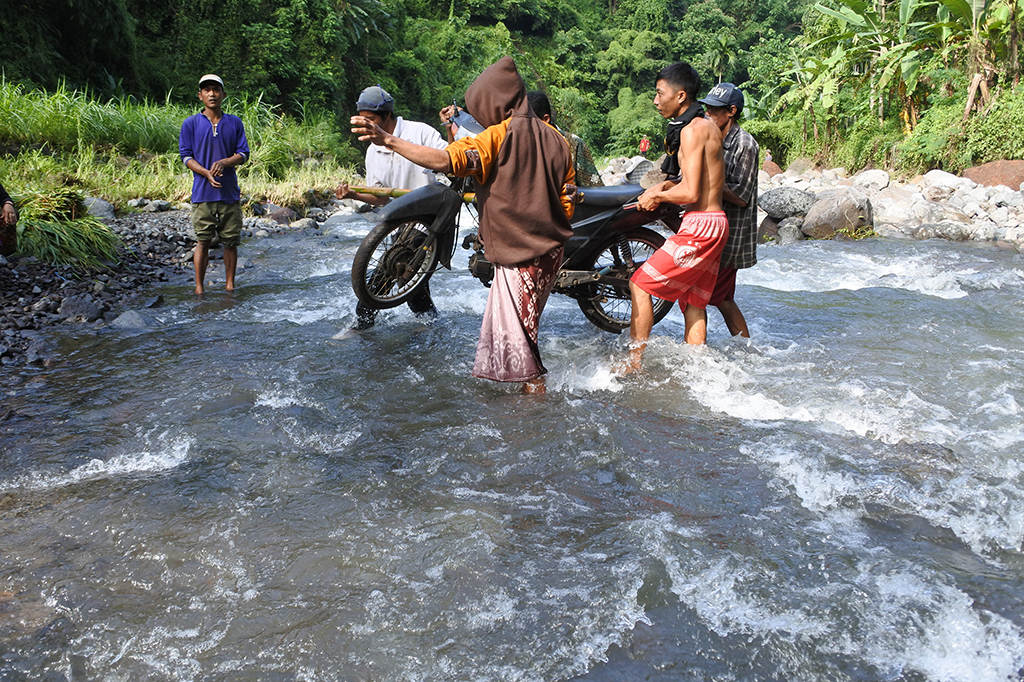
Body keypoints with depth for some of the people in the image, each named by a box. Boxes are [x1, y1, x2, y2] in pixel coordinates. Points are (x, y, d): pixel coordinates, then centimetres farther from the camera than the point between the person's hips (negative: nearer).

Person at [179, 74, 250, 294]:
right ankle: (199, 287, 8)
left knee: (230, 241, 6)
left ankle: (230, 285, 17)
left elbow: (243, 154, 6)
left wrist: (224, 163, -14)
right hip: (203, 192, -2)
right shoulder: (191, 123, 5)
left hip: (230, 193, 2)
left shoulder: (235, 123, 10)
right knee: (203, 241, 0)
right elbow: (186, 156, 2)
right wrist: (207, 173, -15)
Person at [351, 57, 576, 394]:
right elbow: (567, 201, 10)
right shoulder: (554, 138, 8)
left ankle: (535, 389, 10)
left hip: (518, 253, -8)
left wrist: (387, 140, -30)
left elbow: (448, 160, -28)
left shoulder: (499, 135, -14)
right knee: (522, 324, 22)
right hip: (550, 250, 8)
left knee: (514, 333, 3)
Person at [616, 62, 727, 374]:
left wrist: (657, 196, -4)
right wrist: (665, 185, 11)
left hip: (700, 224, -10)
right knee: (693, 302, 13)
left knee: (641, 283, -5)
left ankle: (634, 363, -1)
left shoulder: (692, 130, -14)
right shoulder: (707, 126, 17)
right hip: (715, 222, 10)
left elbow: (690, 192, -21)